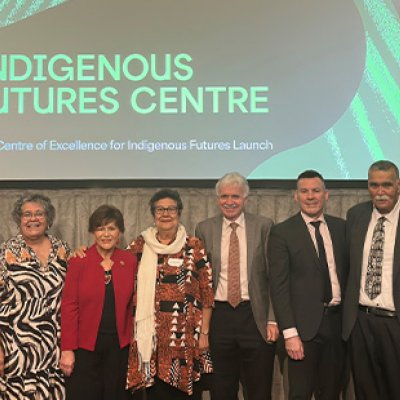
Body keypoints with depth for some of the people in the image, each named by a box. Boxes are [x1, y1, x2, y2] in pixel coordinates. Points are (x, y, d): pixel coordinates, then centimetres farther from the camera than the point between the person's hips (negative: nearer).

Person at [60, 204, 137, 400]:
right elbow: (69, 306, -7)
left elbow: (131, 303, 5)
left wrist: (131, 339, -1)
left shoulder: (130, 261, 2)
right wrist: (67, 349, -10)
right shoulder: (78, 261, -6)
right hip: (85, 345, -2)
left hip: (119, 344, 2)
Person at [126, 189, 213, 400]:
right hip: (153, 335, 1)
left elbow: (207, 292, 2)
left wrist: (204, 332, -2)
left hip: (187, 334, -1)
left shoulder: (194, 246, 2)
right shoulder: (140, 245, 7)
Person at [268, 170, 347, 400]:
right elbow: (279, 286, -8)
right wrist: (290, 333, -14)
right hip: (305, 325, -4)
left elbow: (349, 272, 13)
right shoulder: (282, 232, -4)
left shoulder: (341, 227, 8)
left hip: (338, 321, 4)